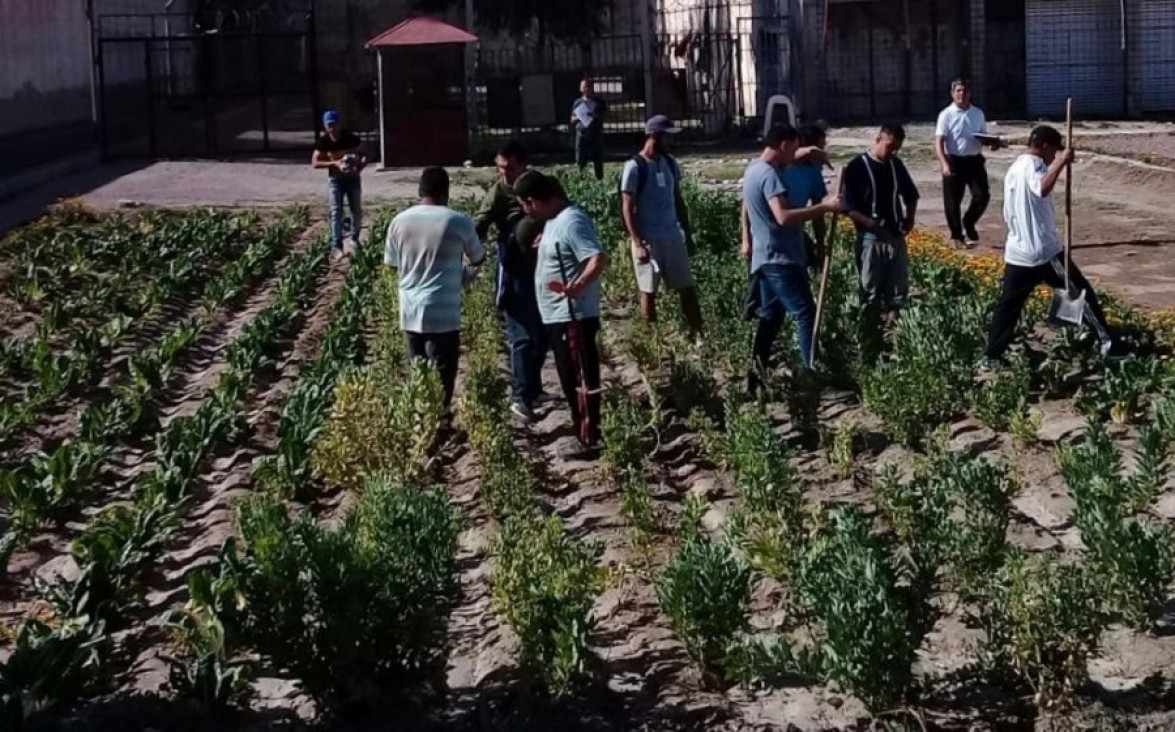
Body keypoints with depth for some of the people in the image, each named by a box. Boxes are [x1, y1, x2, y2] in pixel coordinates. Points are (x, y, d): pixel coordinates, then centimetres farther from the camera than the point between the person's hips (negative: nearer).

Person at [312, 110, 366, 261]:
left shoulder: (351, 137, -14)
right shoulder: (323, 141, -12)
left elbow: (364, 154, -7)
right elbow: (315, 162, -12)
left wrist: (361, 165, -28)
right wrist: (334, 163, -25)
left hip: (352, 177, 1)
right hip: (336, 179, -1)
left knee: (357, 210, 8)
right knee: (336, 212, -7)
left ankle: (354, 239, 30)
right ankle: (336, 246, -10)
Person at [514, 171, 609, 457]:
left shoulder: (571, 222, -20)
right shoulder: (554, 220, 11)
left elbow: (599, 259, -30)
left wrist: (578, 286, -40)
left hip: (574, 317, -10)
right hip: (557, 316, 10)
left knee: (581, 379, -3)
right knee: (570, 380, 16)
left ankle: (589, 439, 3)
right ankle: (582, 434, 24)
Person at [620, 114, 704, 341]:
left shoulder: (670, 163, 8)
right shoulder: (635, 167, -12)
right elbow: (627, 209, -14)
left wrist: (688, 234, 14)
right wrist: (637, 243, -20)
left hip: (673, 237, 6)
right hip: (648, 240, -6)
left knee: (687, 288, 6)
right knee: (649, 292, 3)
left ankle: (698, 335, 11)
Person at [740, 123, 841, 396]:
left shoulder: (754, 168, 12)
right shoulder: (769, 175, -21)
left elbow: (745, 209, 26)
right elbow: (783, 217, -34)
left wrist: (747, 241, 36)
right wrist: (824, 207, -33)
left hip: (767, 256, 10)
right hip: (780, 258, -10)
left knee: (770, 315, 14)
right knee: (806, 314, -9)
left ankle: (756, 373, 14)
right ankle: (812, 374, -11)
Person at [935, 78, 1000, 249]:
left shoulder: (978, 113, 7)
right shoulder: (946, 115, -7)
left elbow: (983, 136, 19)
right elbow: (939, 142, -13)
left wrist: (993, 142, -5)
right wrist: (944, 164, -26)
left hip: (975, 160, 3)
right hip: (954, 161, -3)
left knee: (982, 195, -2)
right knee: (952, 201, 3)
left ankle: (969, 223, 24)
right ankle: (957, 236, 19)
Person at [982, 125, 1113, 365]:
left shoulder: (1014, 168, 15)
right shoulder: (1033, 165, -12)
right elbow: (1042, 189, -36)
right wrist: (1061, 163, -32)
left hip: (1017, 252, 8)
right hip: (1044, 250, -7)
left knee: (1007, 306, 11)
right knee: (1081, 293, 5)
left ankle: (990, 357, 9)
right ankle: (1106, 342, 9)